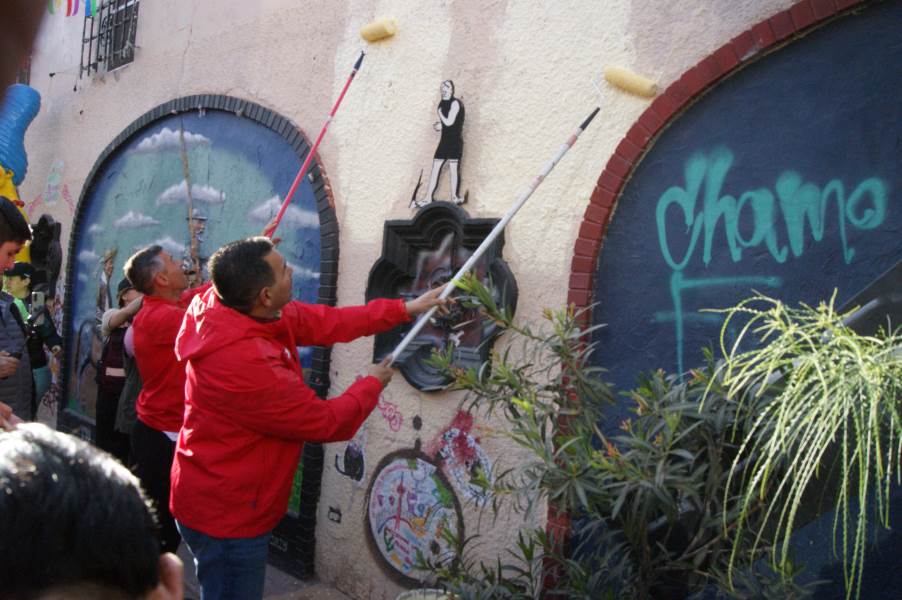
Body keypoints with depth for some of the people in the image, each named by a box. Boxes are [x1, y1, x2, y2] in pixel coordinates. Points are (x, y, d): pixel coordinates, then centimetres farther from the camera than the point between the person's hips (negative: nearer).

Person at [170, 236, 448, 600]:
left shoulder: (235, 311, -9)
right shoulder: (244, 362, -36)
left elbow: (324, 322, 0)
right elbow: (326, 422, -24)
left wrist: (405, 309, 2)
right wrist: (373, 384, -5)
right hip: (226, 515, -9)